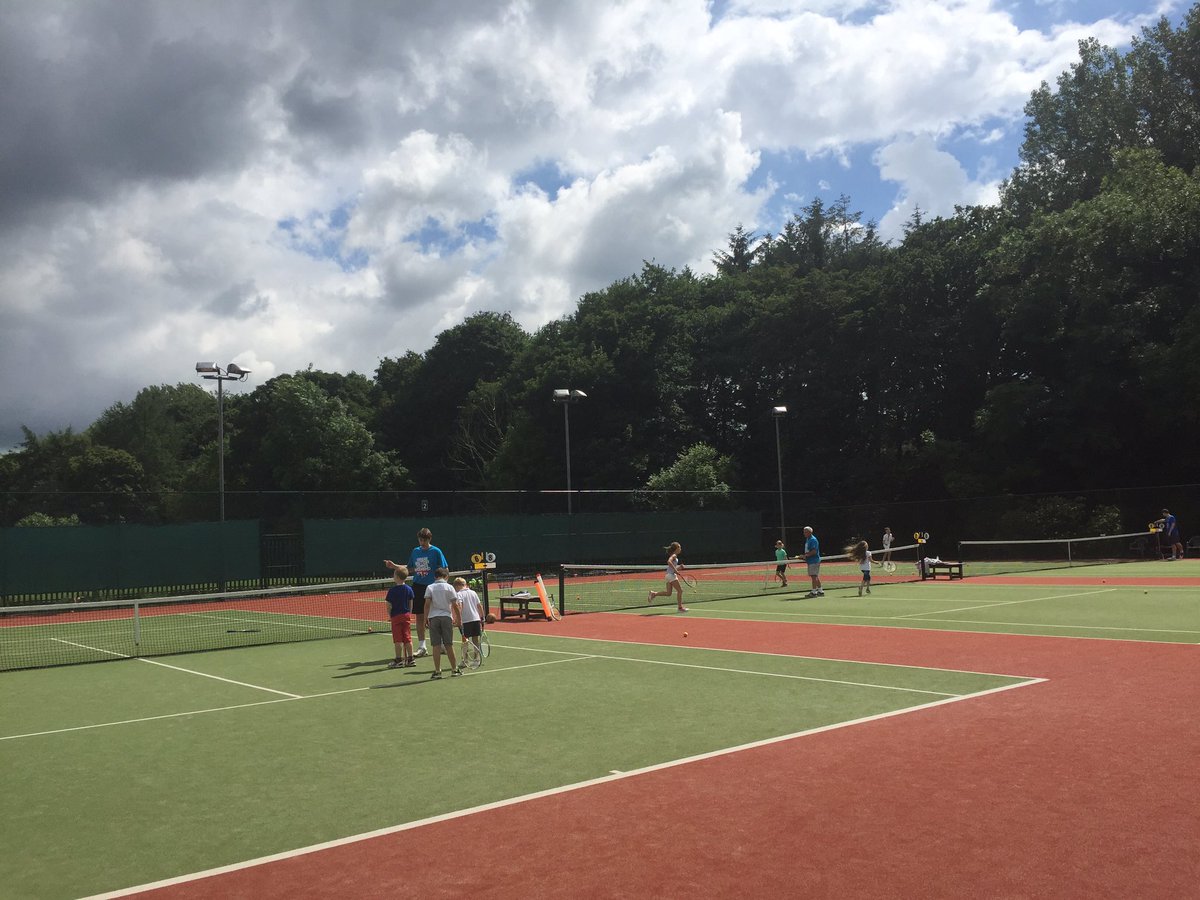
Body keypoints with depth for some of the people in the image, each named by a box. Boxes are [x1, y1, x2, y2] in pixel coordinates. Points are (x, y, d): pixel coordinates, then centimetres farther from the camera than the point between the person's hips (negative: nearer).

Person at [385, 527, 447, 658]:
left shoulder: (436, 551, -4)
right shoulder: (415, 551, 10)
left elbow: (444, 570, -4)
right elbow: (410, 569, 19)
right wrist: (394, 566, 11)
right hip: (418, 587, 4)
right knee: (419, 617, 4)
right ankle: (421, 647, 10)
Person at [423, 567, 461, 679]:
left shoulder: (430, 587, 3)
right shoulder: (449, 587, 2)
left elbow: (427, 604, -7)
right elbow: (455, 605, -1)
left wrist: (426, 618, -1)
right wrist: (458, 619, 6)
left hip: (433, 618, 0)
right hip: (447, 617, 0)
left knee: (436, 646, 1)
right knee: (449, 645, 8)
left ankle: (437, 671, 2)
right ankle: (454, 669, 15)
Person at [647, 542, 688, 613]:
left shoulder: (674, 556, 18)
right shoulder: (674, 555, -11)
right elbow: (669, 562, -31)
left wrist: (679, 567, 12)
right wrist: (675, 570, -28)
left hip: (669, 575, 9)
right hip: (671, 575, -9)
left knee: (668, 593, 9)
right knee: (680, 591, -2)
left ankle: (654, 593, 3)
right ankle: (680, 607, 4)